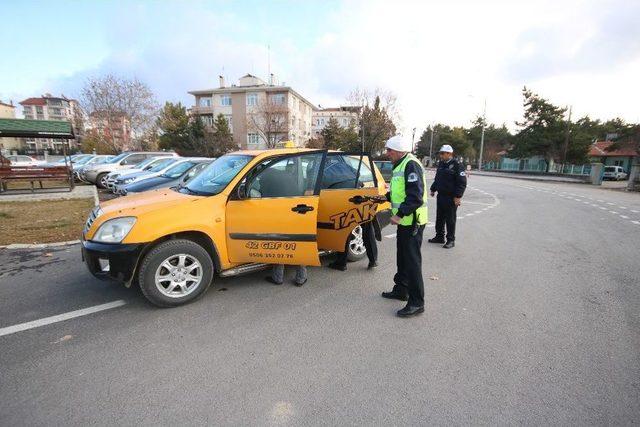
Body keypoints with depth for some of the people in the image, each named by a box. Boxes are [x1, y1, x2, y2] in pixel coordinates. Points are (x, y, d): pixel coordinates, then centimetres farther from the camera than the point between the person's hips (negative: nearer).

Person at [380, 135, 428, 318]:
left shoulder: (411, 165, -16)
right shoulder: (400, 166, 16)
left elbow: (416, 195, -25)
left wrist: (400, 214, -27)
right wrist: (386, 196, 13)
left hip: (412, 222, -11)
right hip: (404, 221, 11)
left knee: (412, 260, -6)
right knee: (403, 257, 20)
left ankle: (417, 303, 3)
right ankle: (401, 289, 35)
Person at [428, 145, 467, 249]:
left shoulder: (457, 165, -12)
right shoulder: (441, 164, 12)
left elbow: (462, 183, -15)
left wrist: (458, 196, -19)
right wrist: (433, 189, 21)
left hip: (451, 198, -7)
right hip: (441, 196, 8)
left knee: (450, 220, 1)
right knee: (439, 218, 14)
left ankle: (451, 240, 11)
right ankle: (439, 237, 27)